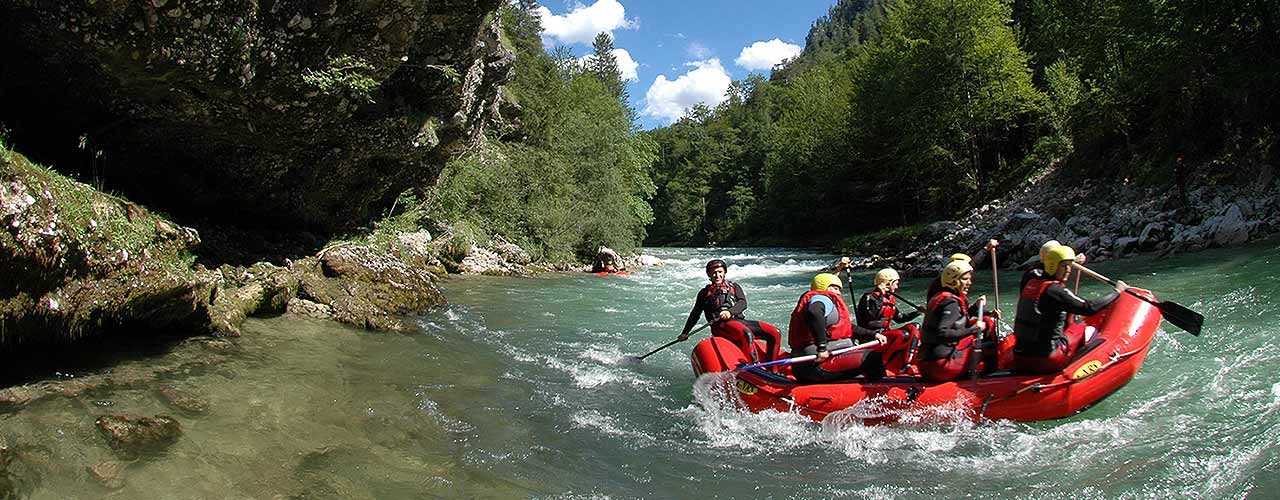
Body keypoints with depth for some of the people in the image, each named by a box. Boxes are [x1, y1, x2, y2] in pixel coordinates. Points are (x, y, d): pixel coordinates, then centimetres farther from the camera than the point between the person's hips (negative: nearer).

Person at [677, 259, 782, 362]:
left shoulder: (734, 287, 23)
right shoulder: (705, 293, 19)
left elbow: (743, 303, 5)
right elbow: (695, 314, 24)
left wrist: (730, 312, -16)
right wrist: (685, 333, 18)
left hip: (740, 320, 4)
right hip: (721, 325, -4)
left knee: (775, 333, -16)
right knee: (746, 334, -37)